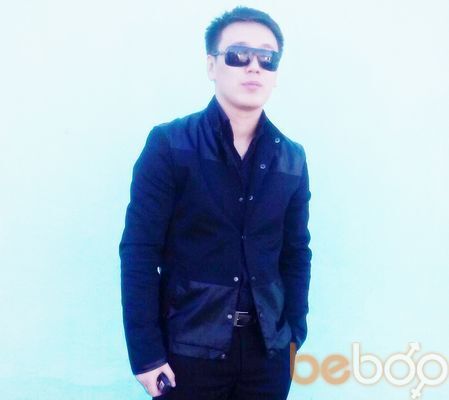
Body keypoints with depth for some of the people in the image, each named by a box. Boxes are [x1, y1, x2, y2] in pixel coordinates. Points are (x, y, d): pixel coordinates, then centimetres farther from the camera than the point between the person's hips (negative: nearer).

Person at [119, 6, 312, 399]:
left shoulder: (292, 158, 4)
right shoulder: (169, 144, -8)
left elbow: (296, 253, 9)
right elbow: (139, 251, -10)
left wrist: (294, 334, 5)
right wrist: (146, 352, -13)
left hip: (267, 349, 4)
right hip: (188, 347, -3)